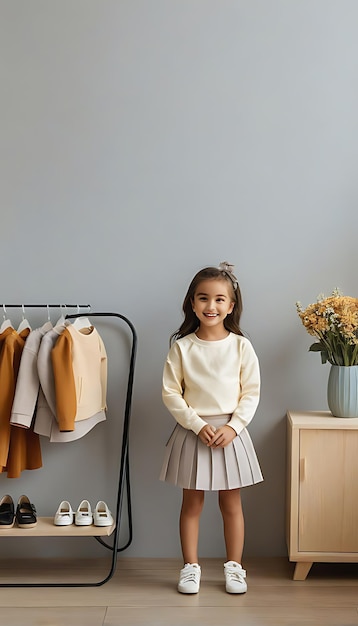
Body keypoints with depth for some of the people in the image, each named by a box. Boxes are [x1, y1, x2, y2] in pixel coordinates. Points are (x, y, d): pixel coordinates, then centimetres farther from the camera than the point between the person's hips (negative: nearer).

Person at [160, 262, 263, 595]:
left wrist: (233, 427, -13)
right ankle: (191, 567, 24)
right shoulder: (181, 347, -6)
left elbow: (251, 392, -2)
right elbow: (170, 393, -6)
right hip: (193, 432, 0)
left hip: (230, 433, 1)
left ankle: (234, 567, 26)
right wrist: (198, 425, -14)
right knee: (192, 503, 10)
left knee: (231, 504, 11)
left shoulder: (241, 346, -4)